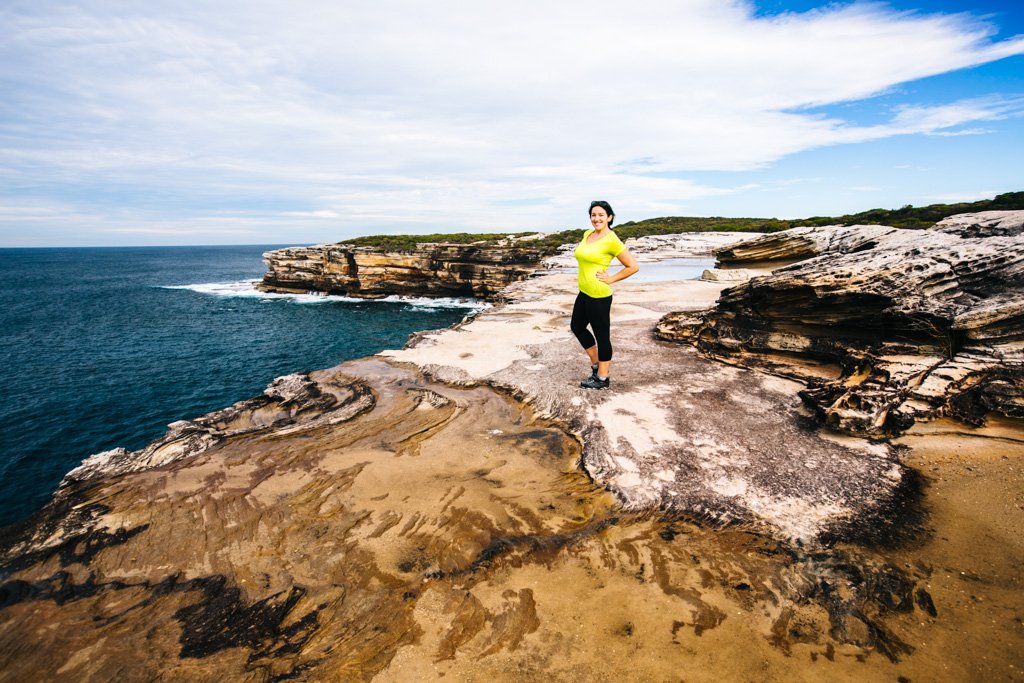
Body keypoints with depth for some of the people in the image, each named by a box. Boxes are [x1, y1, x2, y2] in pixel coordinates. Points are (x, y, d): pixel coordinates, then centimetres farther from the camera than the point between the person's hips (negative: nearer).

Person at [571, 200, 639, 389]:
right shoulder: (587, 234, 8)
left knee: (602, 336, 4)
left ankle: (602, 378, 19)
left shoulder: (611, 240, -15)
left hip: (599, 296, -9)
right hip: (584, 293, 9)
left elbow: (633, 266, -15)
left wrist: (611, 279, -12)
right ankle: (596, 363, 38)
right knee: (577, 327, 22)